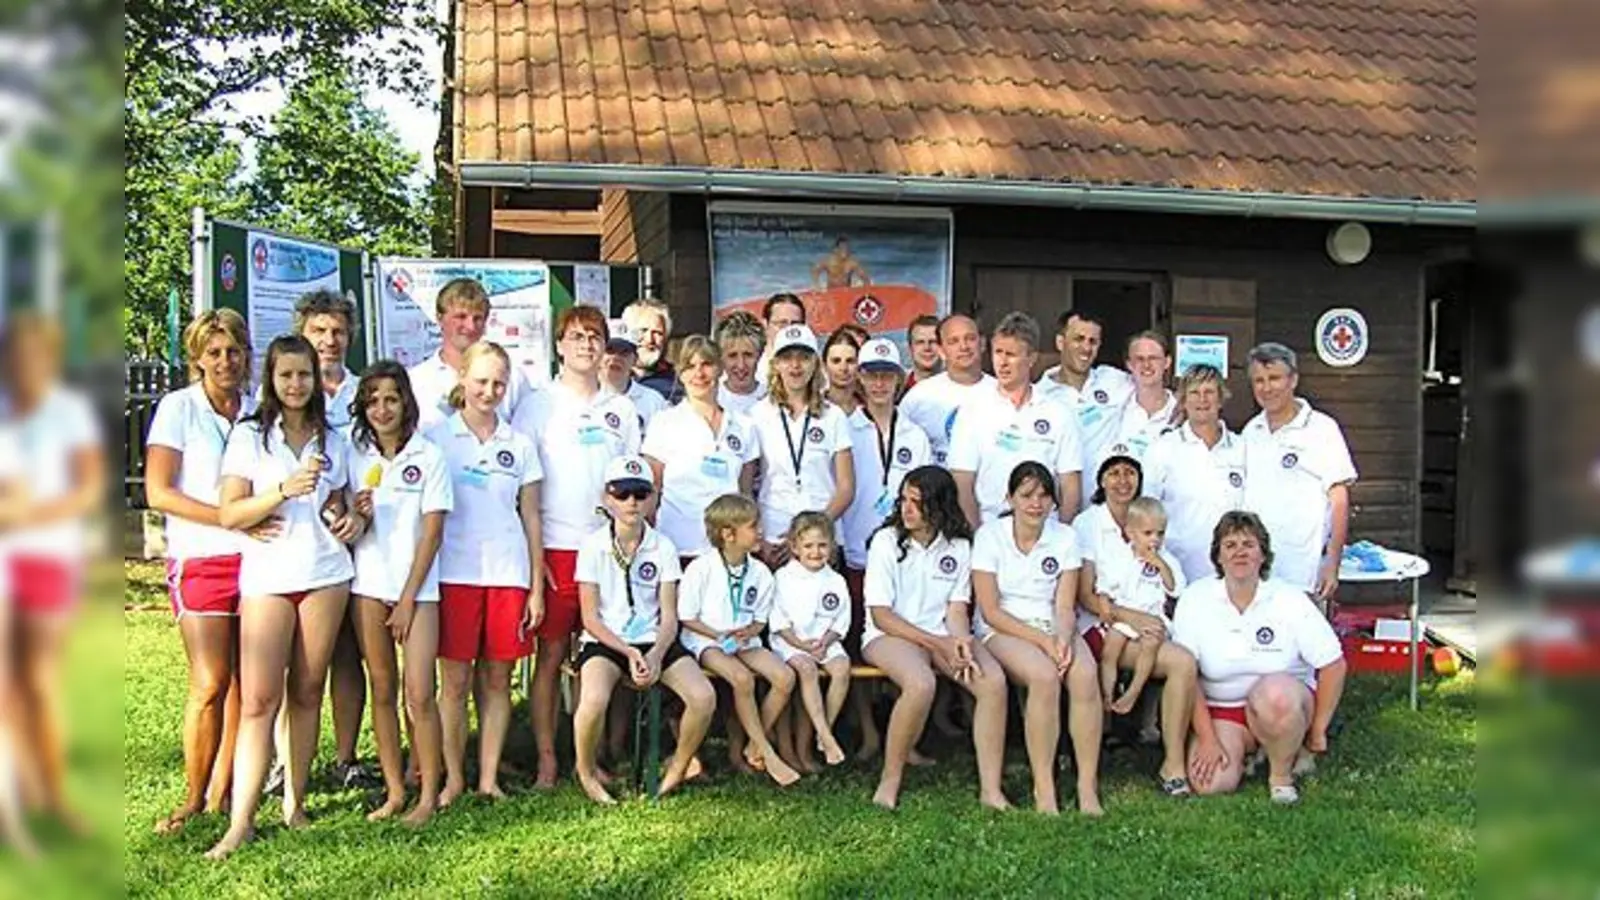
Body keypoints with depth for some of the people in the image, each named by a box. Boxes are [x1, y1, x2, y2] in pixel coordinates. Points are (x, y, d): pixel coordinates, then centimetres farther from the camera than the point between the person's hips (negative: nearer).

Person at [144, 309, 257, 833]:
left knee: (246, 683, 5)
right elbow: (158, 493, -8)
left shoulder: (258, 410, 9)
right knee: (209, 685, -7)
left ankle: (222, 794, 17)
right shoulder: (178, 407, -2)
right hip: (202, 559, -3)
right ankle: (194, 799, 9)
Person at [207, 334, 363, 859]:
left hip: (326, 575, 3)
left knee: (307, 693, 5)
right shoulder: (248, 436, 3)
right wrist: (285, 489, -18)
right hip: (266, 578, -3)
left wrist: (353, 520, 0)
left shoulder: (332, 441, 13)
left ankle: (295, 804, 14)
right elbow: (229, 515, -4)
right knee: (258, 700, -8)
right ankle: (241, 821, -5)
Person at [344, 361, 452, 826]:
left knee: (419, 694, -8)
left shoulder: (430, 457, -2)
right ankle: (394, 791, 16)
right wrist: (355, 514, -11)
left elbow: (432, 531, -4)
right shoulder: (355, 456, 8)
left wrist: (408, 598, -7)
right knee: (382, 691, 8)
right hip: (368, 585, 3)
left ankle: (429, 794, 3)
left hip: (416, 587, -3)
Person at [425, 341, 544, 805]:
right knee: (455, 681, 1)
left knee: (497, 679, 6)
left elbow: (531, 517, 10)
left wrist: (537, 587, 6)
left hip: (508, 575, 2)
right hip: (454, 573, -2)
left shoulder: (520, 444, 9)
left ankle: (489, 777, 15)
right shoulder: (436, 437, 3)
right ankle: (454, 778, 14)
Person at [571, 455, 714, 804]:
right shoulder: (594, 545, -3)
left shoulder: (663, 547, 3)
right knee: (594, 701, -34)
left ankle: (677, 768, 7)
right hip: (605, 641, -2)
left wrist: (655, 655, -19)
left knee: (704, 697, -22)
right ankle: (586, 772, -2)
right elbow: (590, 618, -4)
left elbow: (669, 617, 1)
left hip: (654, 641, 3)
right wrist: (628, 652, -18)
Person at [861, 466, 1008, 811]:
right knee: (921, 684, -36)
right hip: (888, 636, -4)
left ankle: (991, 790, -17)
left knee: (994, 681, -24)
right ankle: (889, 781, -17)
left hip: (942, 637, 4)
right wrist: (938, 644, -17)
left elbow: (957, 607, 5)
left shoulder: (959, 546, 7)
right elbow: (881, 615, -9)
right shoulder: (887, 541, -5)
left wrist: (961, 643, -18)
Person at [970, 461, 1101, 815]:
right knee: (1044, 676, -34)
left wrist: (1063, 639, -20)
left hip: (1052, 627, 3)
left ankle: (1088, 786, -23)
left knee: (1085, 675, -29)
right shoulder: (990, 535, -4)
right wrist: (1042, 640, -18)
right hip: (1002, 630, -3)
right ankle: (1043, 788, -26)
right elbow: (990, 611, -9)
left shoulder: (1065, 537, 6)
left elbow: (1065, 606, 2)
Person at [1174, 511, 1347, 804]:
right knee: (1211, 783, -23)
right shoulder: (1195, 599, -7)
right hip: (1221, 711, 1)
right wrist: (1207, 739, -12)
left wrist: (1317, 731, -5)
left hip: (1284, 703, -1)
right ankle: (1248, 751, 12)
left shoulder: (1290, 600, -8)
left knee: (1274, 692, -37)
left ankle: (1281, 773, -9)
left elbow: (1333, 665, -6)